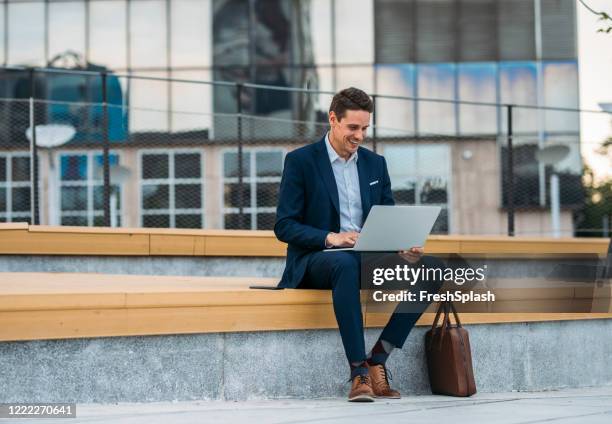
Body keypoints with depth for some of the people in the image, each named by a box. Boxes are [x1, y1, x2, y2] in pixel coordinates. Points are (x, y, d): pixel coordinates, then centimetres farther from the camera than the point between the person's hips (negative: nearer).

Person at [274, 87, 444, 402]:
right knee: (346, 264, -41)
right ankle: (358, 372, -37)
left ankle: (377, 360, -17)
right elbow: (284, 226, -8)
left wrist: (405, 247, -13)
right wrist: (330, 238, -25)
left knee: (429, 268, -20)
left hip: (368, 257, 5)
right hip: (316, 259, -5)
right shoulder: (300, 161, -2)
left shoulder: (375, 163, 14)